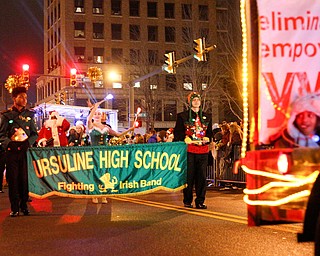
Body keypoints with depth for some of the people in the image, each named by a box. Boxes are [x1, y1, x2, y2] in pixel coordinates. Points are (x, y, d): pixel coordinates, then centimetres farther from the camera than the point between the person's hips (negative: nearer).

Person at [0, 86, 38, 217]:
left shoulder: (29, 115, 13)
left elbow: (35, 134, 14)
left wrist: (29, 142, -4)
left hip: (25, 151, 2)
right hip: (12, 151, -2)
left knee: (25, 179, 0)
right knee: (13, 180, -2)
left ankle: (24, 206, 12)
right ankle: (14, 208, 4)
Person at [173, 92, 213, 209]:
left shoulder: (206, 117, 18)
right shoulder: (182, 116, 7)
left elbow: (209, 132, 19)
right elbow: (177, 132, 3)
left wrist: (207, 139, -3)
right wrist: (184, 138, -15)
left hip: (203, 151, 3)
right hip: (188, 150, -3)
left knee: (202, 177, 1)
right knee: (189, 177, -1)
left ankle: (200, 201, 7)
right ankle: (187, 201, 9)